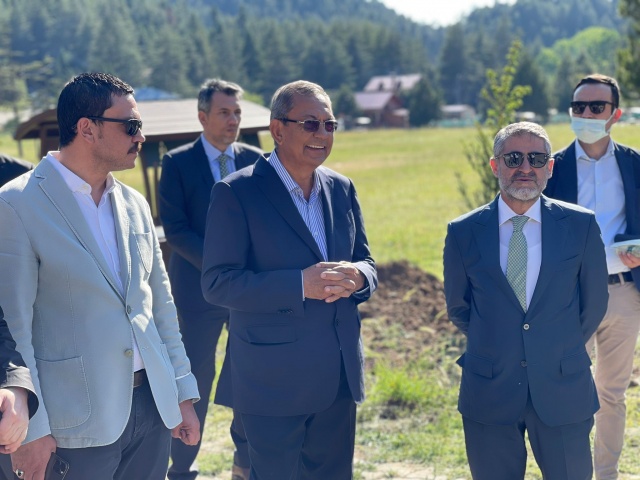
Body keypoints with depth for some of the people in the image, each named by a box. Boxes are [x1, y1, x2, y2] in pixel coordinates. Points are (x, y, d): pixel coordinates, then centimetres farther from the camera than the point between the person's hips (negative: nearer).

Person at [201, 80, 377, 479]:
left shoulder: (342, 189, 8)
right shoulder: (236, 193, -11)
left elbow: (366, 262, 13)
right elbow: (217, 283, -15)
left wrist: (357, 276, -13)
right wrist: (300, 285, -26)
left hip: (340, 374, 6)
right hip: (274, 381, -6)